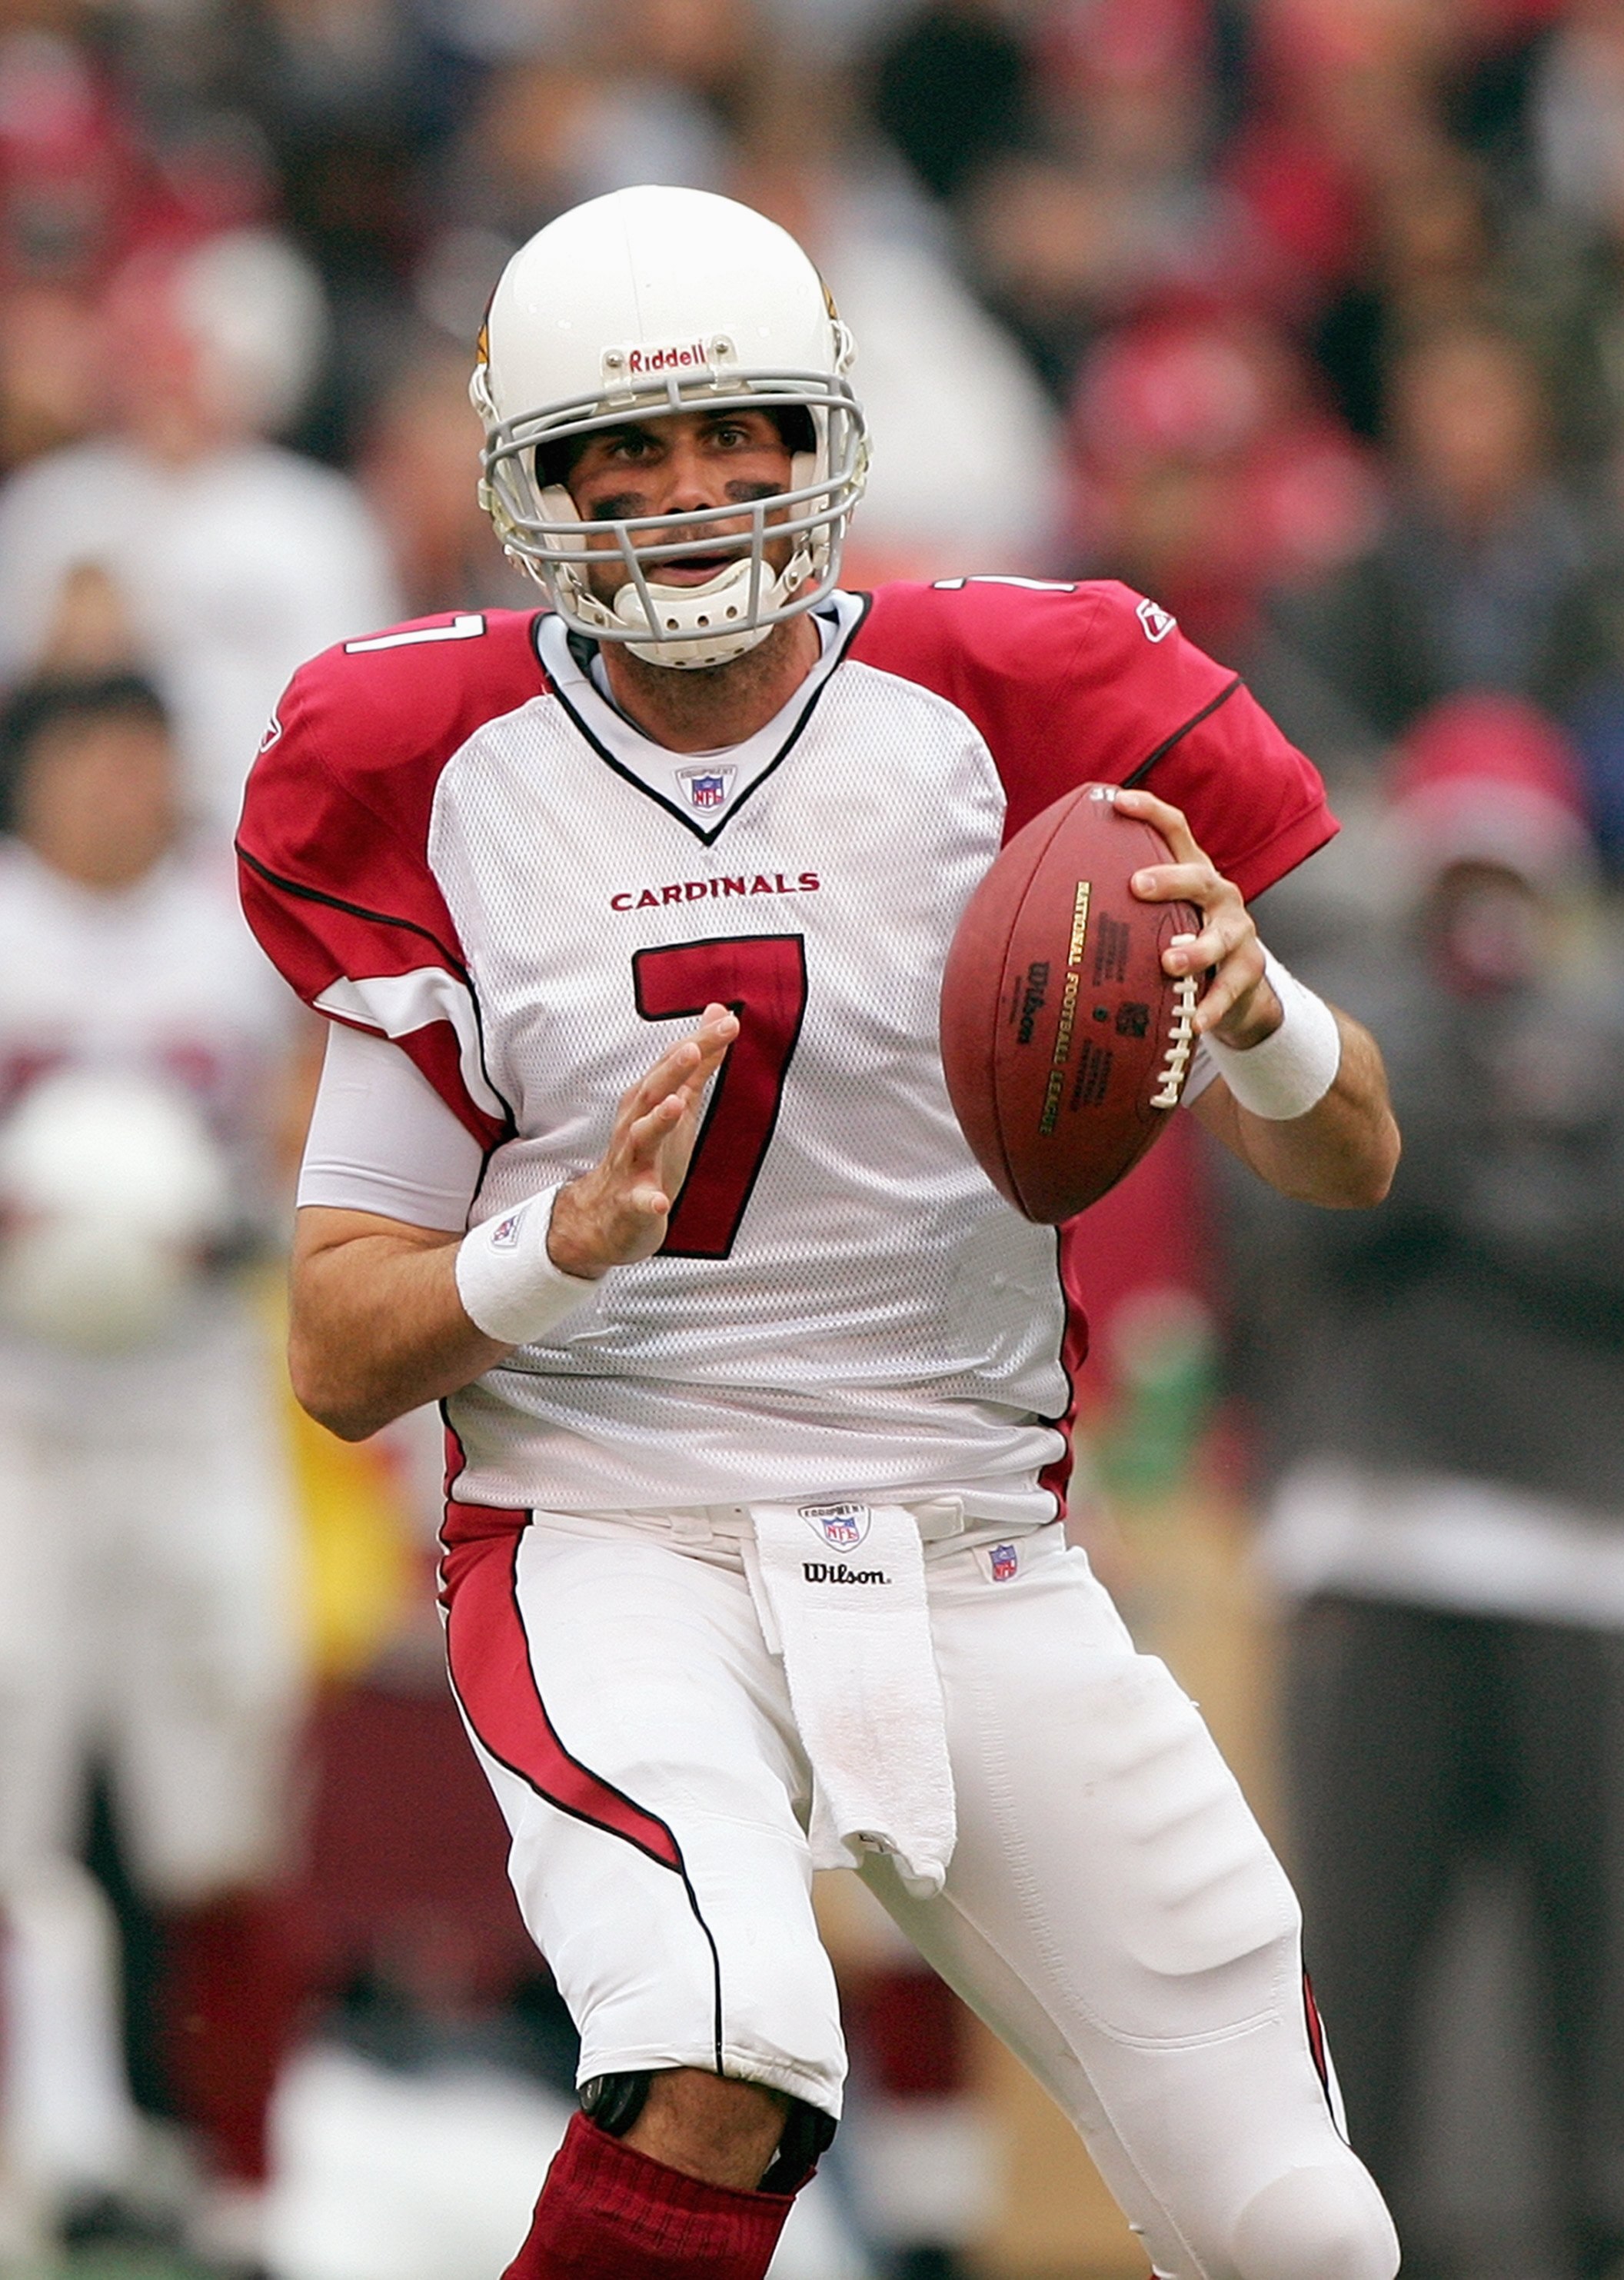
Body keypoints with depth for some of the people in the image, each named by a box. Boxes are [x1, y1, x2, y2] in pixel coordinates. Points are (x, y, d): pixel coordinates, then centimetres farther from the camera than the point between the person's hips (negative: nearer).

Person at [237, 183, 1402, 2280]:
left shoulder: (994, 721, -1)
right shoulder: (447, 785, -1)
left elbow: (1352, 1165, 2)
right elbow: (339, 1357, 0)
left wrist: (1248, 1008, -21)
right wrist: (568, 1243, -21)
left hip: (970, 1559, 2)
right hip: (614, 1555, -2)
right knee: (724, 2068, -33)